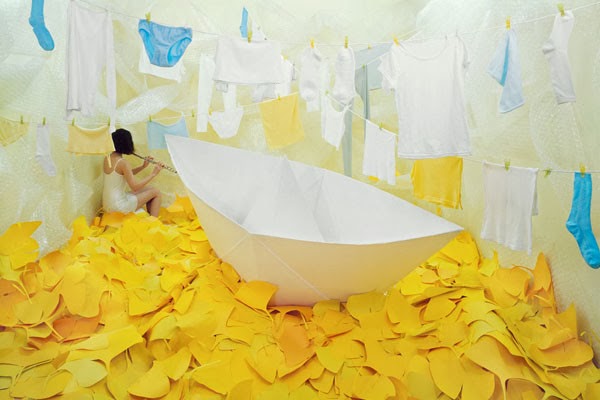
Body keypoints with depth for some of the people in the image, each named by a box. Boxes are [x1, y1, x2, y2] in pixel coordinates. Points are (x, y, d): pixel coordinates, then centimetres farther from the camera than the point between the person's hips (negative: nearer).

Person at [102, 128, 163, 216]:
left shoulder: (107, 158, 6)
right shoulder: (123, 162, -20)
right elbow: (135, 187, -21)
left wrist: (143, 166, 6)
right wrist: (153, 173, -13)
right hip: (119, 206, -8)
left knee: (149, 189, 21)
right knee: (156, 192, 4)